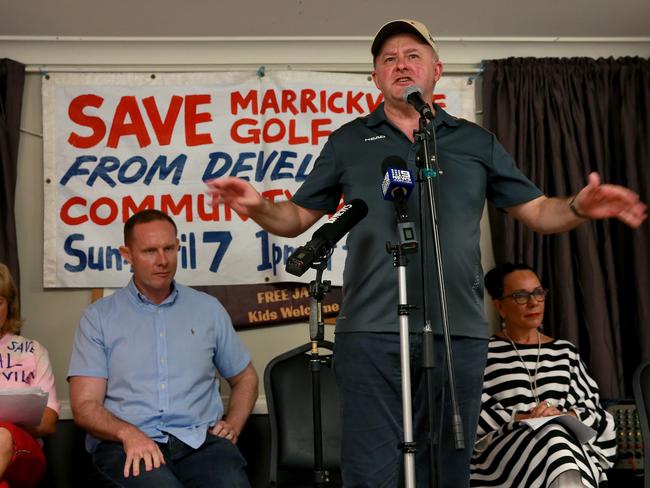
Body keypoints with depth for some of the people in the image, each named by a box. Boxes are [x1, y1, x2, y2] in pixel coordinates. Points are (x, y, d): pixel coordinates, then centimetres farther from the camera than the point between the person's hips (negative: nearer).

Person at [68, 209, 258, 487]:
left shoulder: (208, 309, 18)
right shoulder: (99, 317, 10)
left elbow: (245, 378, 28)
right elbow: (84, 405, 2)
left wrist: (233, 424, 8)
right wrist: (128, 433, -17)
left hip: (200, 439, 2)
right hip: (127, 445, -2)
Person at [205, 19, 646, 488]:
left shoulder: (476, 142, 15)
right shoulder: (349, 141, 14)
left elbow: (538, 211, 14)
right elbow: (296, 219, 14)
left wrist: (580, 207, -7)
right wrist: (258, 206, -8)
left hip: (459, 332, 2)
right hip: (371, 332, -1)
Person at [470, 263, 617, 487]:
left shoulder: (565, 352, 23)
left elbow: (594, 408, 14)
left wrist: (565, 416, -7)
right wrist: (519, 419, -13)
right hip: (504, 446, -2)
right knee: (552, 437, -36)